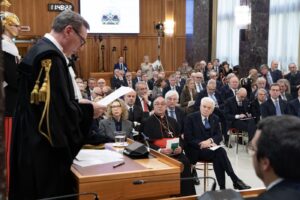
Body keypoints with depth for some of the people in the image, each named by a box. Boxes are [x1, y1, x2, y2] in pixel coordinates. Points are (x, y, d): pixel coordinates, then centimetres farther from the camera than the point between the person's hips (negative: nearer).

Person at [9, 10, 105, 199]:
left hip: (35, 145, 10)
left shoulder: (40, 50, 12)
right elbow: (59, 110, -24)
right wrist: (88, 110, -8)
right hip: (44, 150, -10)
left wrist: (79, 104, 10)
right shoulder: (50, 56, -20)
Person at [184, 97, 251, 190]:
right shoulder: (191, 118, -2)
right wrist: (201, 143, -22)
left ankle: (222, 187, -29)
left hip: (210, 148, 4)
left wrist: (210, 140, -15)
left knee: (217, 158, -33)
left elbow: (219, 135, 7)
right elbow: (187, 137, -8)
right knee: (220, 152, -31)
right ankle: (236, 181, -29)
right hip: (196, 150, -4)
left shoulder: (215, 118, 12)